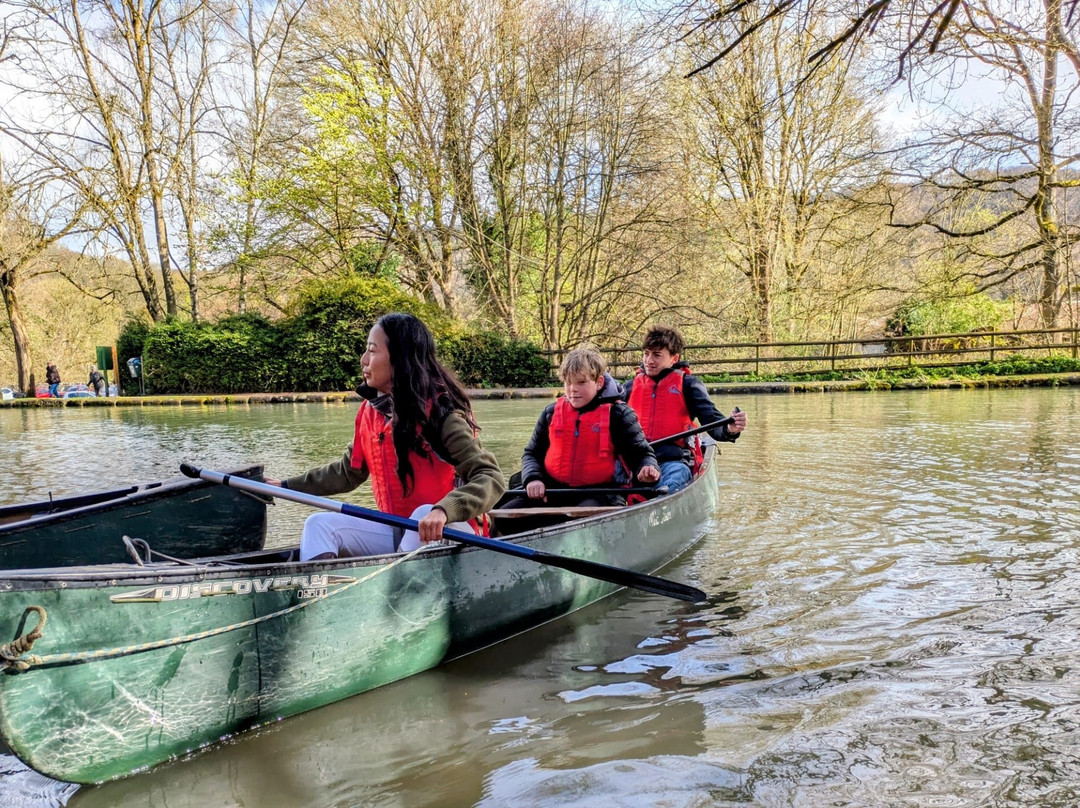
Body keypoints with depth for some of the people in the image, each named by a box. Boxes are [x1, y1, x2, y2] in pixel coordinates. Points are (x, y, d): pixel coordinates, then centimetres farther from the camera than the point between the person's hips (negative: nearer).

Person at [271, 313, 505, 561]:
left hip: (447, 533, -6)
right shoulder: (370, 410, 3)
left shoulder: (440, 411, -17)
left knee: (425, 513, -36)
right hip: (396, 533, 7)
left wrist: (443, 511, -42)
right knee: (320, 525, -7)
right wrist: (287, 486, 18)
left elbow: (491, 478, -26)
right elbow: (348, 472, 19)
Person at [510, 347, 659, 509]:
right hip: (551, 492, 4)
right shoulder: (552, 412, 12)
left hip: (597, 494, -4)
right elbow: (532, 453, 19)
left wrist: (647, 469, -19)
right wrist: (533, 478, -2)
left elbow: (639, 452, 5)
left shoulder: (617, 414, 3)